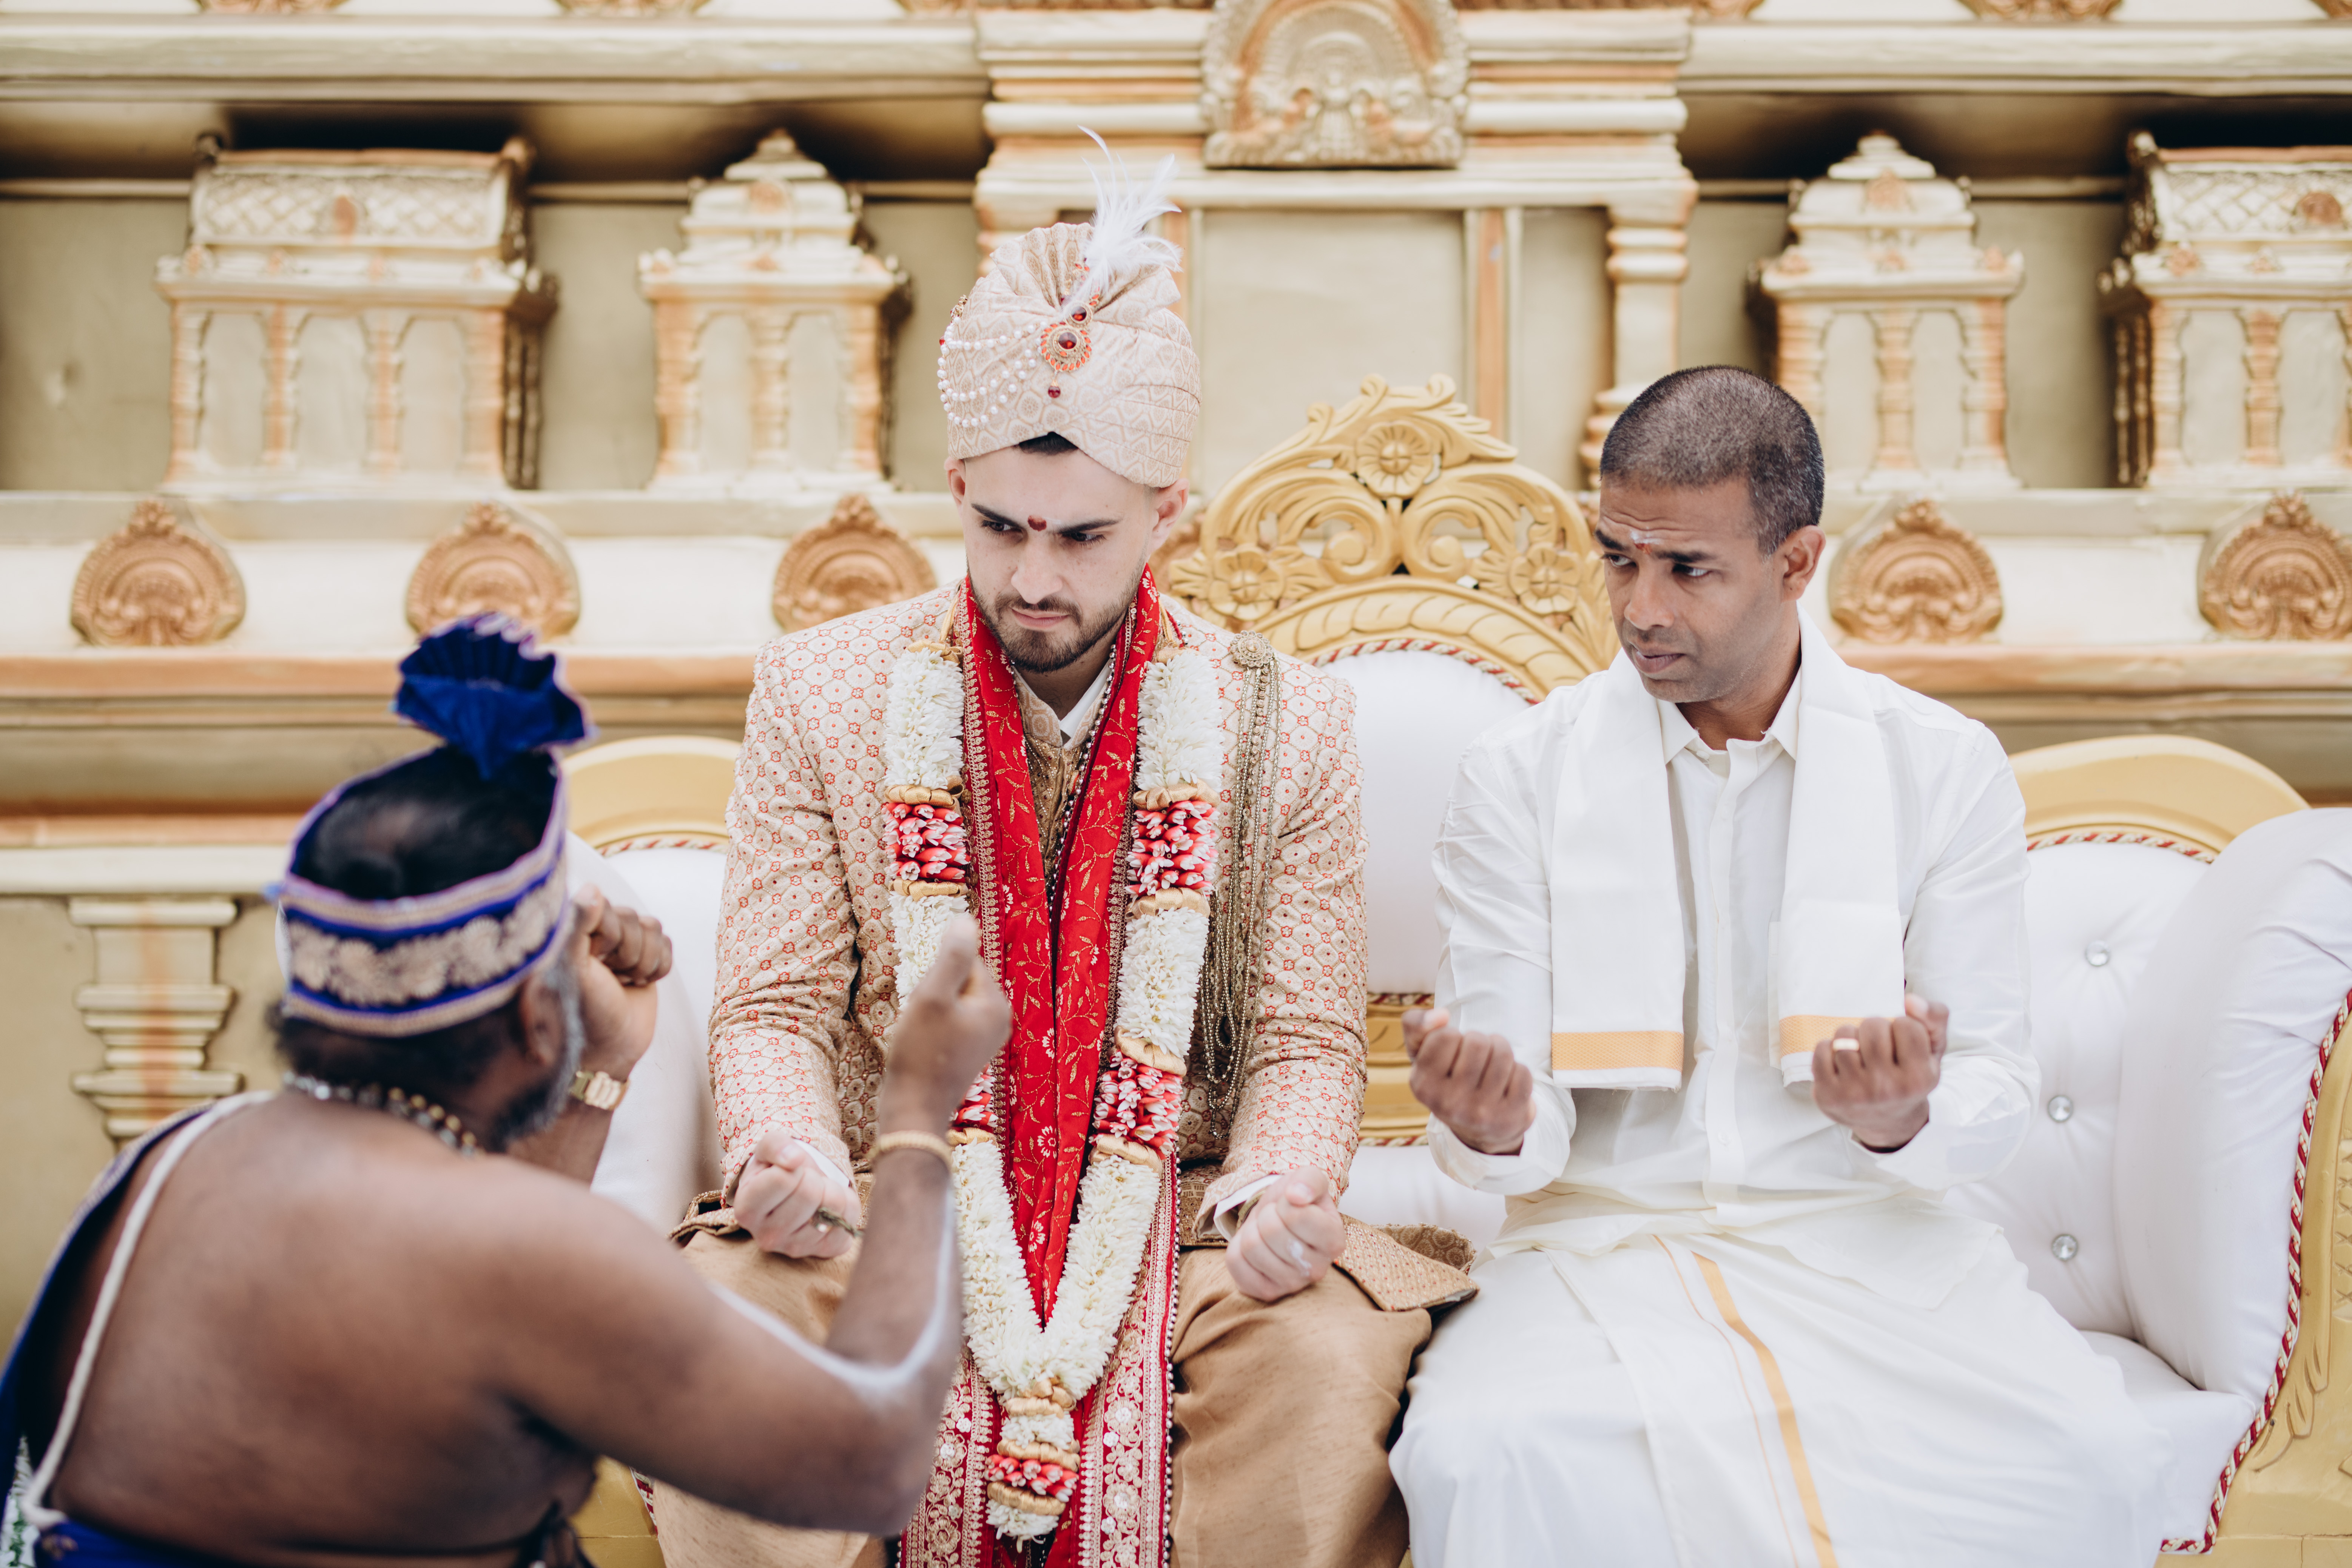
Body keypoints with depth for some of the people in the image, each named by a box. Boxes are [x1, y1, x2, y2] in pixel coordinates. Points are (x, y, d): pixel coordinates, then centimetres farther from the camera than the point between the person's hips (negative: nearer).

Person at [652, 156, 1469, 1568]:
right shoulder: (820, 697, 4)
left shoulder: (1287, 726, 4)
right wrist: (789, 1159, -19)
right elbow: (776, 1011, 3)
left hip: (1180, 1226, 0)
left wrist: (1277, 1193, -18)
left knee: (1332, 1369, -30)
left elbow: (1305, 1042, 4)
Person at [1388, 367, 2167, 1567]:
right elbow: (1523, 1132, -1)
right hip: (1605, 1236, -1)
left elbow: (1998, 1097, 3)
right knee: (1477, 1452, -32)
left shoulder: (1948, 770, 4)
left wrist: (1903, 1120, -21)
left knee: (2095, 1460, -27)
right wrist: (1492, 1125, -26)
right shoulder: (1517, 775, 2)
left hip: (1864, 1233, 1)